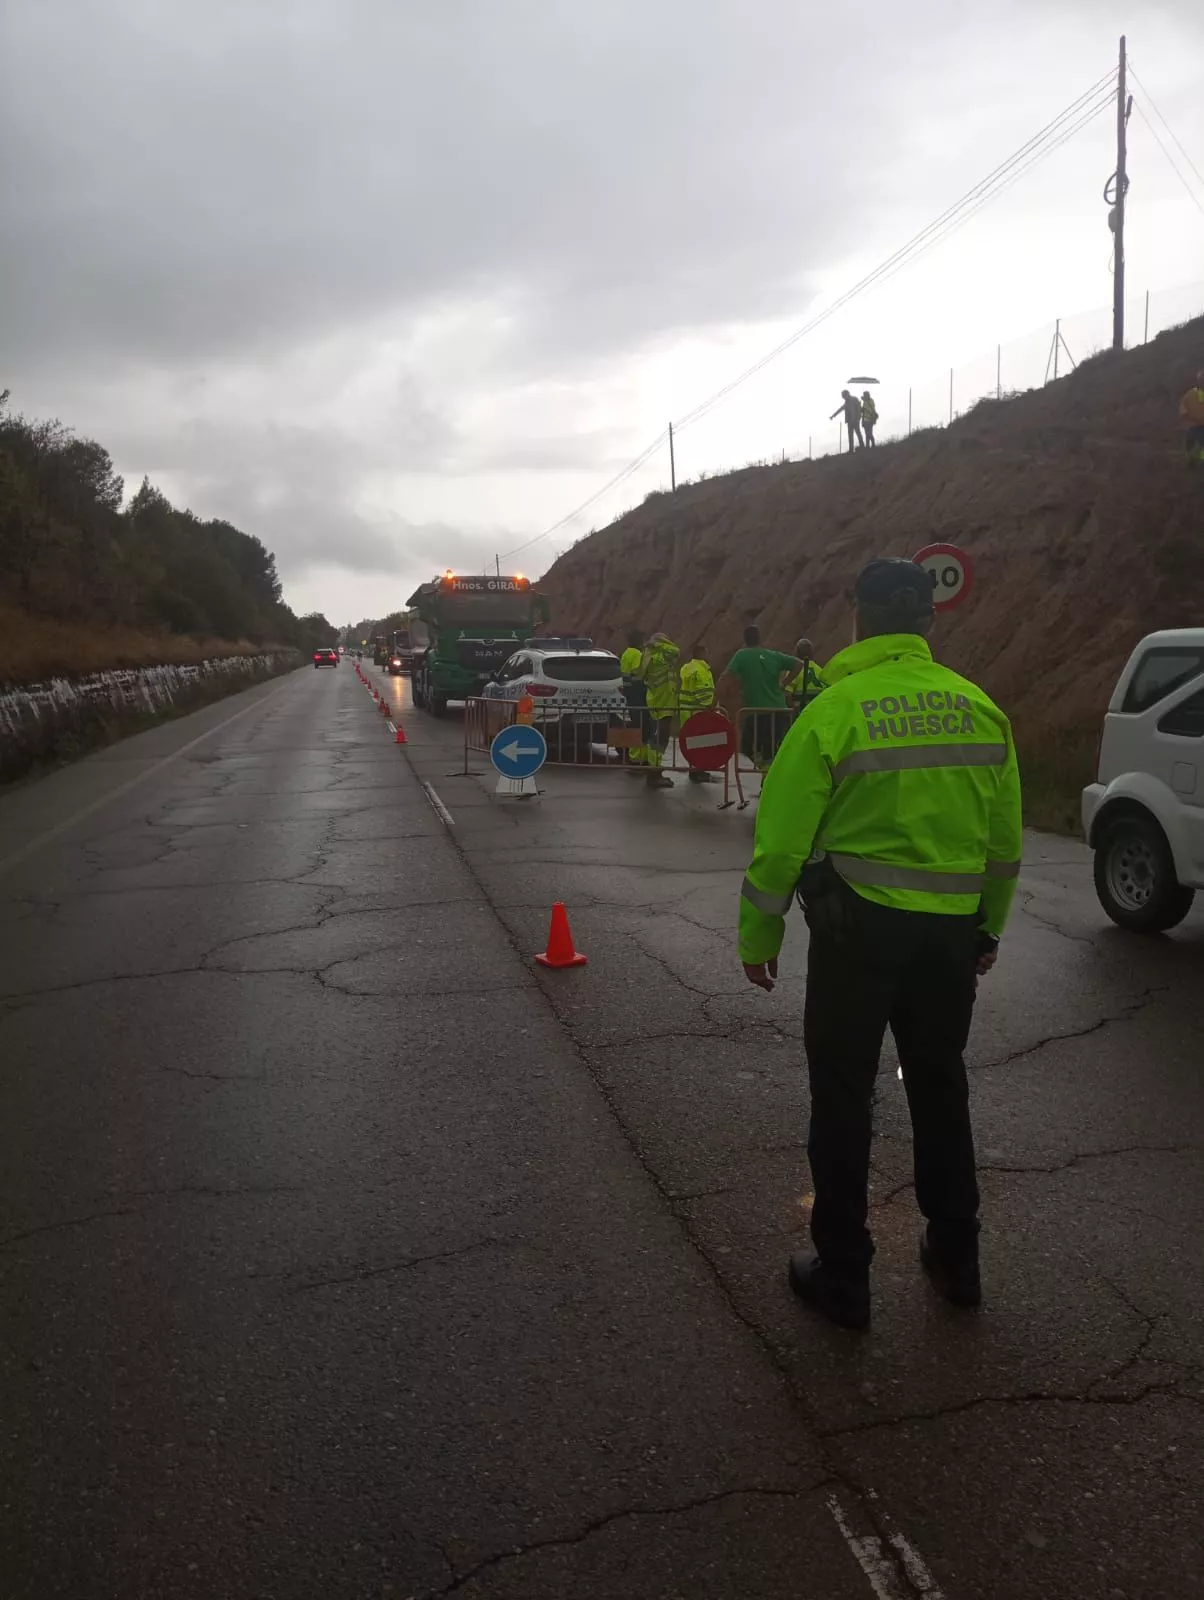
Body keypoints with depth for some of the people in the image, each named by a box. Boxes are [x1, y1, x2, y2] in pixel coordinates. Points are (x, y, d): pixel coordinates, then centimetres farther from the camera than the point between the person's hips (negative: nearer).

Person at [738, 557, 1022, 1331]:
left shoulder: (834, 709, -12)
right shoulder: (980, 708, 3)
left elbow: (783, 838, -12)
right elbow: (1005, 839, 9)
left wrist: (759, 935, -1)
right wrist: (990, 926, 21)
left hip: (859, 926, -5)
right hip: (952, 930, 5)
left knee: (844, 1097, 9)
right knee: (941, 1088, 20)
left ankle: (843, 1275, 19)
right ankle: (956, 1257, 34)